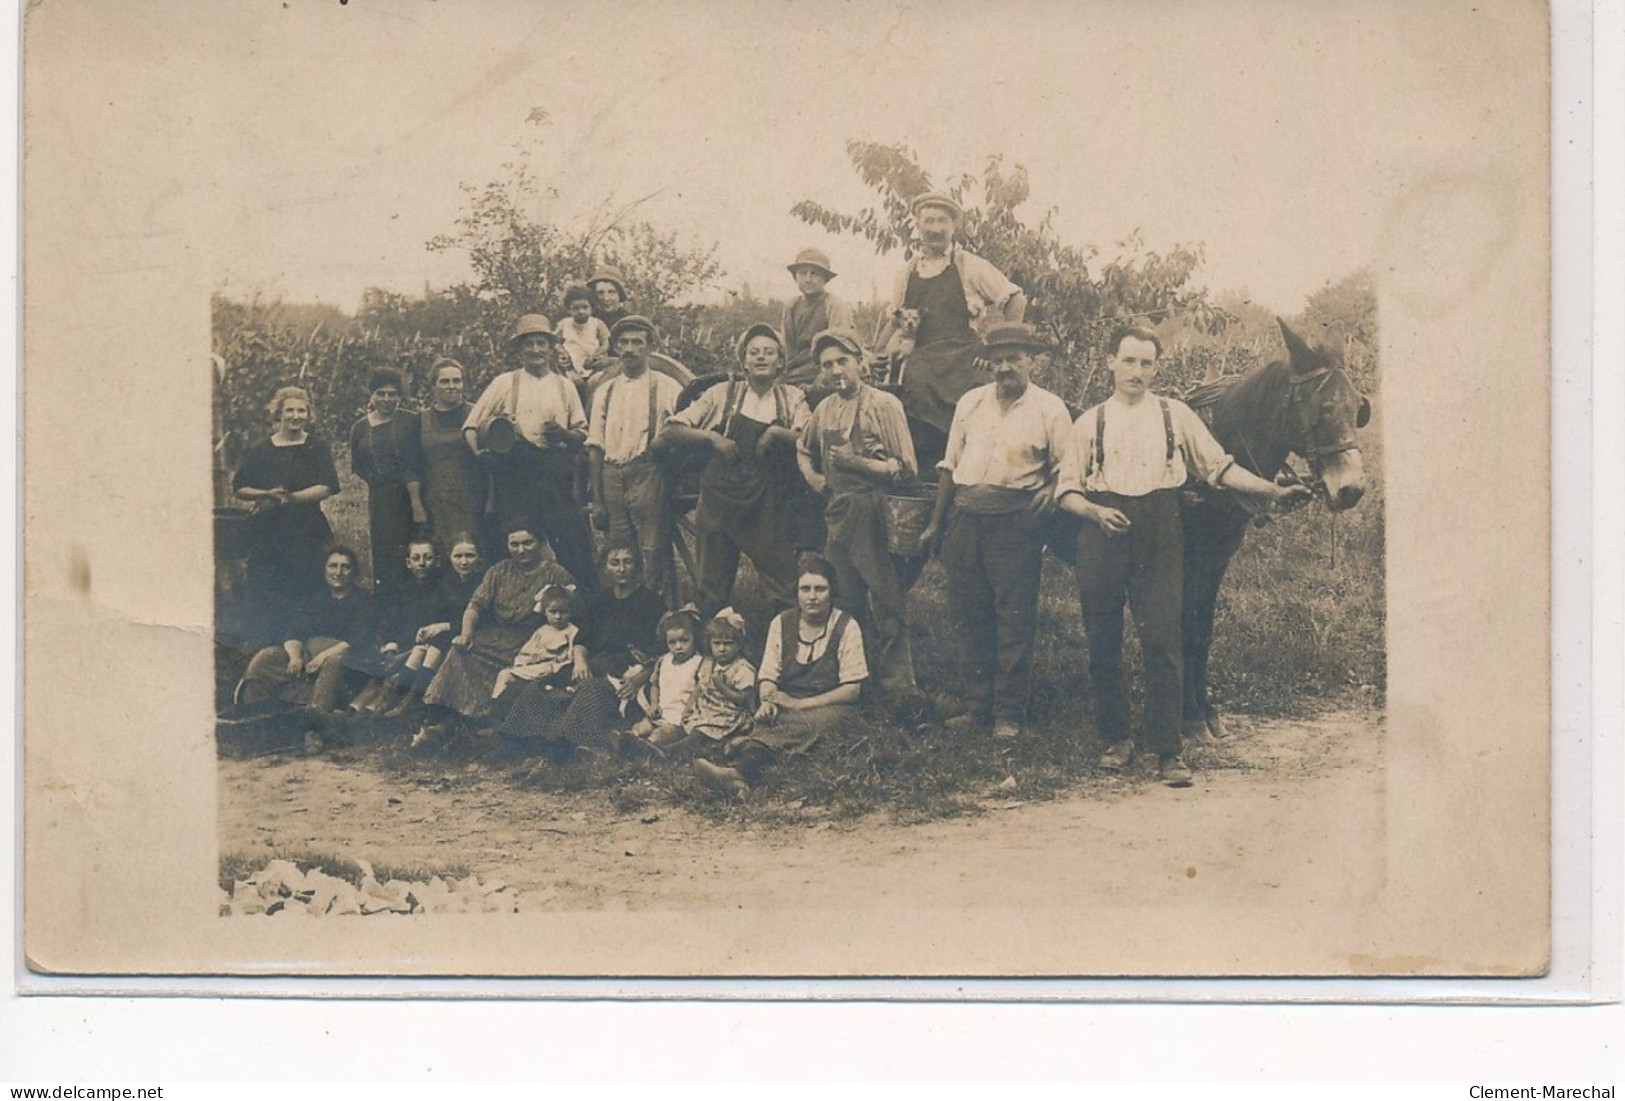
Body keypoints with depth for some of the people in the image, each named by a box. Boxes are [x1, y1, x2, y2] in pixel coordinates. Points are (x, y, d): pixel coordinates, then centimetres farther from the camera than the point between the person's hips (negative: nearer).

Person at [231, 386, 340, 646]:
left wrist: (289, 497, -14)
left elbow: (327, 487, -5)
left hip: (305, 535, -1)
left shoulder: (317, 447, 6)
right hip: (266, 535, 1)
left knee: (301, 599, -3)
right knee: (261, 597, -3)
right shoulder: (260, 451, 10)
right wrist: (266, 495, -10)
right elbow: (239, 488, 8)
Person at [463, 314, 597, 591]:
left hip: (556, 472, 1)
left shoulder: (564, 386, 17)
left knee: (572, 540, -10)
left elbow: (582, 433, 15)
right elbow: (472, 425, 10)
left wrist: (562, 433, -6)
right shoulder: (505, 383, 11)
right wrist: (480, 453, -8)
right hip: (515, 472, -1)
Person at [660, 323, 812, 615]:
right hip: (722, 496, 0)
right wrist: (712, 437, -9)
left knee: (785, 585, -2)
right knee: (713, 588, 6)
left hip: (770, 502, 0)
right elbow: (671, 430, 4)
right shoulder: (723, 394, 6)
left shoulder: (792, 398, 8)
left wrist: (777, 433, -17)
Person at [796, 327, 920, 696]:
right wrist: (818, 481, 15)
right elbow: (804, 451, 32)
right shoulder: (824, 409, 11)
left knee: (886, 601, -6)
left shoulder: (884, 404, -5)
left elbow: (907, 470, -9)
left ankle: (898, 682, -1)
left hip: (874, 515, -6)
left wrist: (860, 462, -15)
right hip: (837, 515, 6)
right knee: (850, 602, 11)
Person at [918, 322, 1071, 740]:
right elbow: (950, 464, 15)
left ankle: (1009, 713, 5)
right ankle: (976, 705, 17)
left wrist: (1051, 489, -19)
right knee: (969, 616, 7)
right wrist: (936, 522, 13)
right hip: (966, 516, 4)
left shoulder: (1049, 408, 2)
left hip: (1016, 521, -4)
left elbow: (1066, 465, 2)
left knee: (1014, 619, -2)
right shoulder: (970, 402, 13)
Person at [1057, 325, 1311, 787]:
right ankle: (1116, 739, 18)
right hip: (1104, 535, 1)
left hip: (1159, 535, -1)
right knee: (1103, 645, 3)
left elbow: (1220, 468, 11)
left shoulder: (1176, 415, 11)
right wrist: (1095, 511, -11)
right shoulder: (1090, 422, 11)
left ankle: (1168, 751, -4)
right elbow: (1067, 490, 9)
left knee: (1162, 642, -7)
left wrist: (1275, 491, 2)